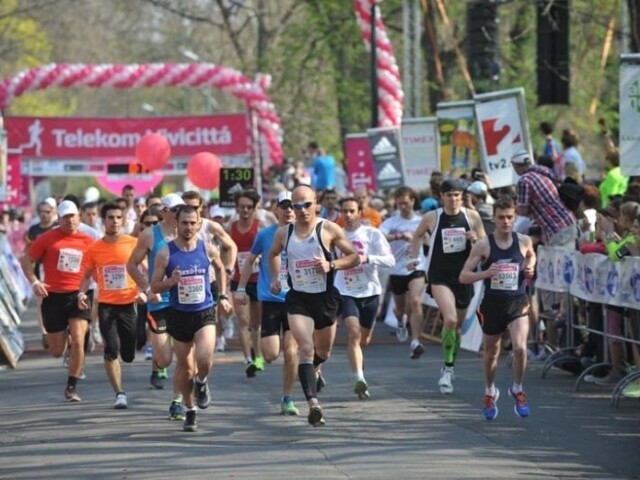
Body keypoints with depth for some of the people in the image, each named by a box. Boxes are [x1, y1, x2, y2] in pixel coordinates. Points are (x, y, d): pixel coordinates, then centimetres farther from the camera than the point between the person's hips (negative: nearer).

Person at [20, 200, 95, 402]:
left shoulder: (87, 241, 5)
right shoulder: (48, 238, 0)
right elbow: (26, 260, 4)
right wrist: (34, 282, -10)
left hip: (78, 296, 0)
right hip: (53, 296, 0)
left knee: (78, 341, -17)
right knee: (57, 352, 6)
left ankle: (72, 387, -3)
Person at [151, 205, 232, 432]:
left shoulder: (207, 249, -2)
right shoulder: (165, 254, -7)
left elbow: (220, 269, 20)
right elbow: (154, 287, -3)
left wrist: (223, 296, 15)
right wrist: (171, 281, -22)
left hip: (205, 313, 0)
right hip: (179, 315, 0)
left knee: (204, 359, -22)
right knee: (184, 365, 8)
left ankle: (201, 382, 14)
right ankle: (189, 410, 26)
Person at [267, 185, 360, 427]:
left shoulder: (329, 230, -6)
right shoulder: (284, 233, 3)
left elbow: (354, 257, -3)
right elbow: (273, 254, 24)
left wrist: (331, 265, -19)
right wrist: (274, 279, 10)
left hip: (325, 296, 0)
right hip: (297, 298, 0)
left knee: (323, 352, 18)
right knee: (305, 349, -19)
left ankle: (312, 369, 55)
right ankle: (313, 403, -26)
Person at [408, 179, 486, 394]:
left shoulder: (472, 217, 0)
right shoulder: (432, 218, -3)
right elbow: (417, 236, 17)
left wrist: (476, 240, -14)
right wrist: (414, 258, 9)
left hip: (464, 276, 3)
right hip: (439, 277, -3)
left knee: (457, 325, 12)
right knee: (450, 319, -22)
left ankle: (450, 367, 29)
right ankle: (448, 367, -12)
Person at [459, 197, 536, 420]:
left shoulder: (524, 241, -2)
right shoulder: (483, 245, -9)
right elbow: (463, 276, -9)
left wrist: (530, 267, 2)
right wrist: (484, 274, -27)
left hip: (517, 303, 0)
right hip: (492, 303, 0)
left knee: (520, 348, -19)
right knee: (491, 352, 15)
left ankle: (517, 389, 6)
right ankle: (490, 392, 41)